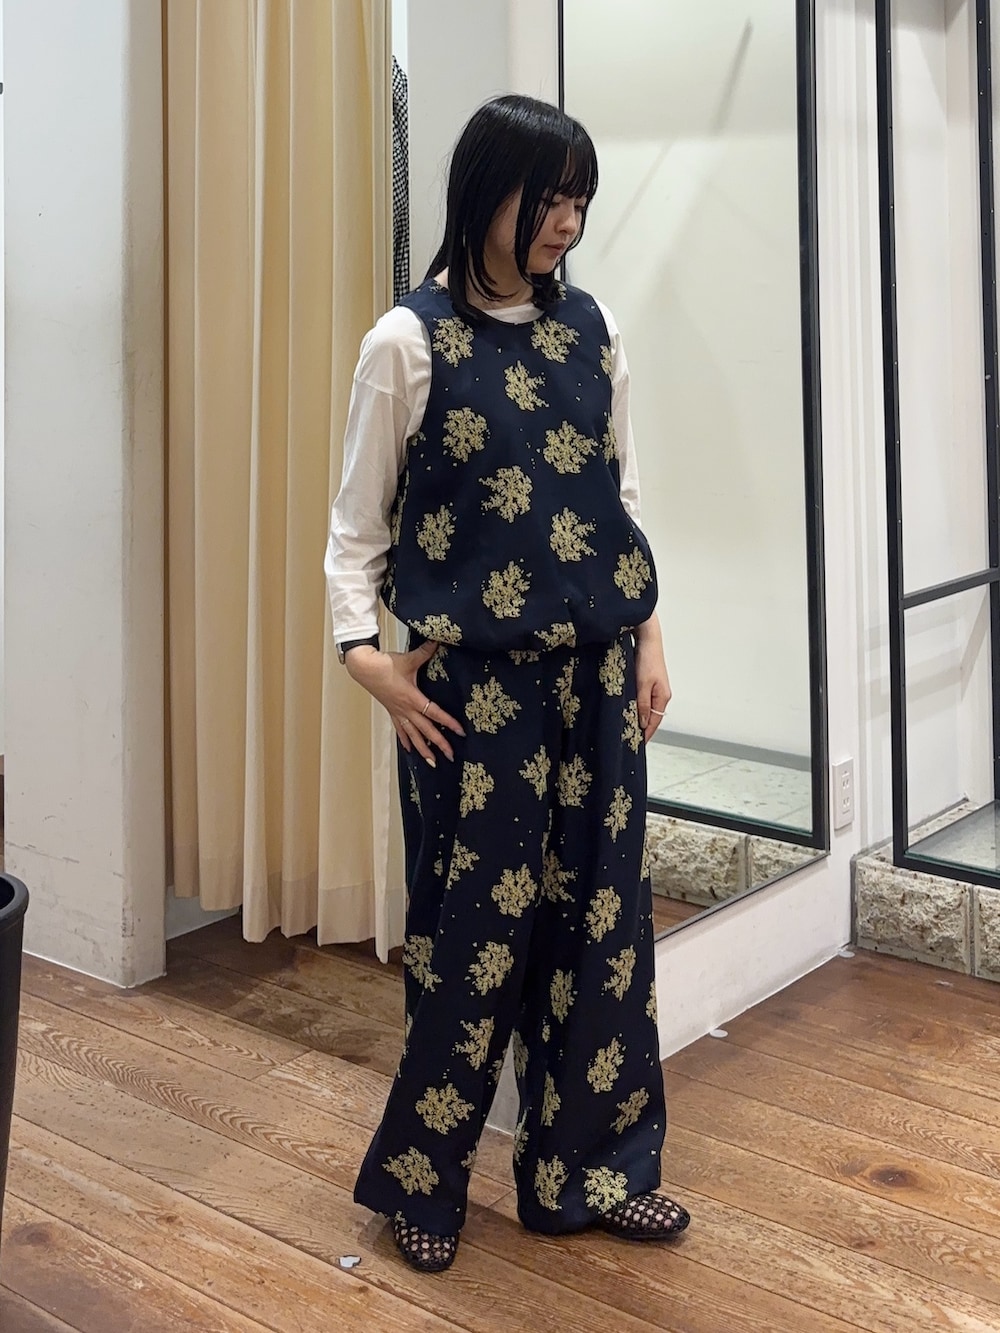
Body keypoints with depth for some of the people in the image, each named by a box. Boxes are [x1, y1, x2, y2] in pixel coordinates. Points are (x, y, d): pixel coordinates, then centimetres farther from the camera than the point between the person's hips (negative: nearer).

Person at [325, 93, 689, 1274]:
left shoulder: (591, 329, 7)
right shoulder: (409, 342, -6)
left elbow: (621, 493, 14)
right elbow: (357, 520, -3)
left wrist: (646, 632, 10)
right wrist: (362, 648, -15)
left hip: (593, 669, 5)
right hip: (473, 680, -5)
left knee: (601, 911, 9)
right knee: (477, 924, 2)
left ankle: (588, 1167, 25)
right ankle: (418, 1177, 22)